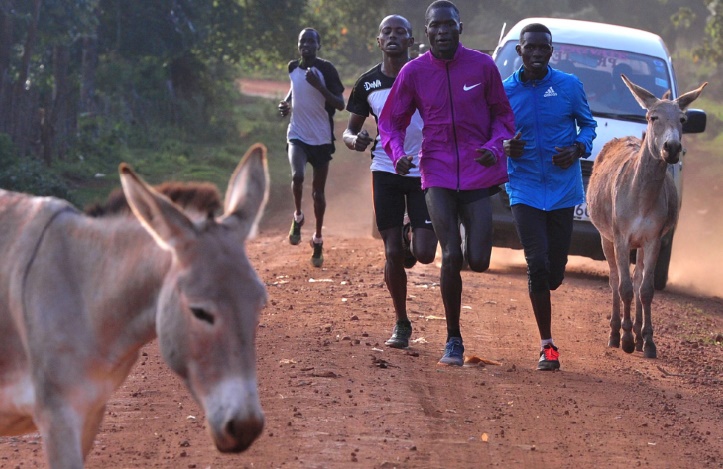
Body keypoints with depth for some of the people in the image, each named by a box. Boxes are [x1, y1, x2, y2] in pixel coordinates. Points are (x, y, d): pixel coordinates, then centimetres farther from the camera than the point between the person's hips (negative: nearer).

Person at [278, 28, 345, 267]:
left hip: (321, 138, -2)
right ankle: (298, 216, 2)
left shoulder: (326, 69, -10)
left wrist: (319, 86, -27)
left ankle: (318, 239, 24)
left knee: (318, 191, 7)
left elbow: (340, 104, -14)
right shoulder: (293, 67, 3)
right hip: (297, 135, 2)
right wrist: (287, 103, 6)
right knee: (297, 175, -25)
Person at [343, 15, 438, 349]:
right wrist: (354, 140, -13)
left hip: (425, 173, -2)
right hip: (386, 171, 2)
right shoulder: (368, 83, 4)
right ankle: (401, 324, 14)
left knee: (424, 254, -9)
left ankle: (413, 236, 29)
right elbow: (350, 130, 11)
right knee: (393, 253, -2)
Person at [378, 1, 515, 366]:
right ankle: (453, 340, 3)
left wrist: (494, 147, -12)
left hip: (478, 173, 0)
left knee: (478, 261, -4)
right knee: (451, 256, -12)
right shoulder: (413, 72, -1)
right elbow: (390, 122, 8)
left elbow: (502, 116, 7)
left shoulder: (482, 65, -3)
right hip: (438, 174, 0)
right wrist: (398, 154, -12)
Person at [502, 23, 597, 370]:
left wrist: (578, 148, -11)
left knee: (554, 272, 4)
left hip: (563, 189, 1)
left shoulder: (570, 86, -1)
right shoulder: (505, 92, 0)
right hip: (525, 190, -1)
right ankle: (547, 345, -2)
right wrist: (505, 147, -14)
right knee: (537, 264, -13)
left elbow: (588, 124, 9)